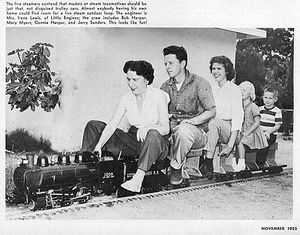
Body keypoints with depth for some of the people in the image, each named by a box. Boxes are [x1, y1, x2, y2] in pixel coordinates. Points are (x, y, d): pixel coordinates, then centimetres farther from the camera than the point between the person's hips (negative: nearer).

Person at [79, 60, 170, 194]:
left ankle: (138, 179, -49)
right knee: (93, 126, -3)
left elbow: (165, 128, -14)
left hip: (156, 143, -5)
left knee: (153, 135, -43)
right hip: (133, 142, 5)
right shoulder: (127, 99, 2)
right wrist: (98, 146, -21)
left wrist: (147, 127, -35)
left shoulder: (158, 96, -10)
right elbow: (112, 125, -7)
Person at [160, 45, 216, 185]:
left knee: (184, 129, -38)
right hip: (173, 130, 4)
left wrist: (190, 121, -20)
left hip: (198, 131, -4)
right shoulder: (165, 87, 13)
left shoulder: (199, 83, -2)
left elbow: (211, 111, -7)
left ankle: (176, 165, -17)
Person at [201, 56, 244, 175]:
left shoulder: (234, 89, 0)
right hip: (218, 132, 6)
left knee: (214, 122, -35)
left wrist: (230, 145, -21)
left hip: (231, 131, -5)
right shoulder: (214, 92, 20)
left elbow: (238, 117, -10)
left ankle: (208, 164, -34)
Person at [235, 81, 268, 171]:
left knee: (240, 142, -30)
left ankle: (241, 163, -25)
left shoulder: (253, 107, -4)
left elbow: (257, 122, -10)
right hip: (241, 133, 6)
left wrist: (248, 132, -18)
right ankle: (234, 161, -14)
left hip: (252, 134, -6)